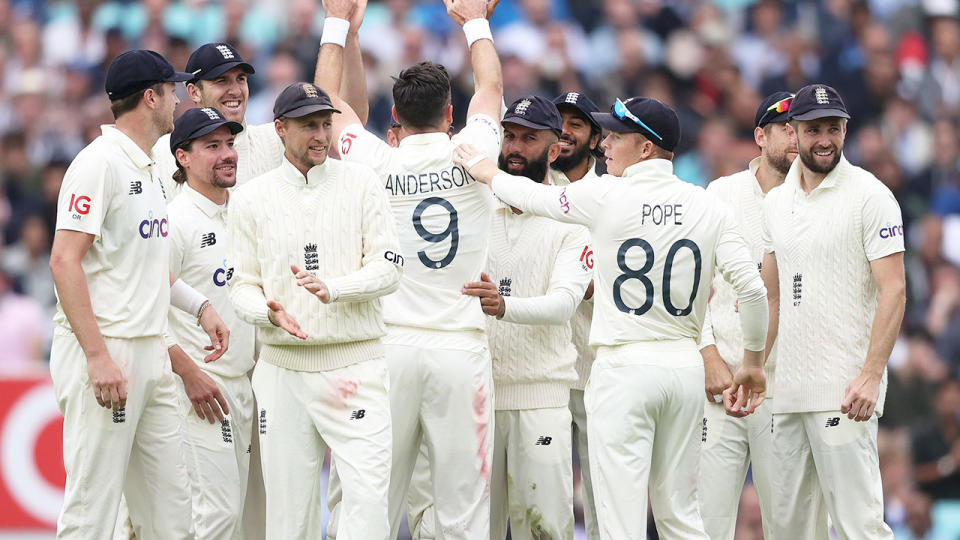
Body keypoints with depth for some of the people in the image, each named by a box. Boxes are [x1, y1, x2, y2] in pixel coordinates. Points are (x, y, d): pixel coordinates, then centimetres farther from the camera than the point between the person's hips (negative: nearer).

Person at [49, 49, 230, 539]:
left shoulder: (147, 167, 18)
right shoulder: (99, 163, -12)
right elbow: (64, 260, -19)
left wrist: (198, 306, 16)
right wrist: (98, 356, -23)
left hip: (150, 352, 10)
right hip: (103, 353, -10)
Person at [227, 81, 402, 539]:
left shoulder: (360, 183, 5)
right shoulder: (251, 198, 7)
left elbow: (387, 268, 0)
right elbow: (241, 284, 7)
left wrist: (332, 288, -17)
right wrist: (270, 312, -15)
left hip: (355, 363, -1)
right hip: (283, 366, 1)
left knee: (368, 492, -14)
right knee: (286, 500, 3)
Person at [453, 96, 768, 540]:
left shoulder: (605, 196, -8)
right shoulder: (708, 208, 3)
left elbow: (532, 197, 7)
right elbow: (752, 290, -1)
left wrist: (480, 167, 26)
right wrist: (753, 363, 12)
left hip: (624, 369, -5)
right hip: (684, 367, 5)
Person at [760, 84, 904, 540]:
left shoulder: (870, 196, -5)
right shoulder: (776, 202, 15)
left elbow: (893, 291, -11)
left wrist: (871, 376, -20)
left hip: (844, 391, -7)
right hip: (788, 391, 7)